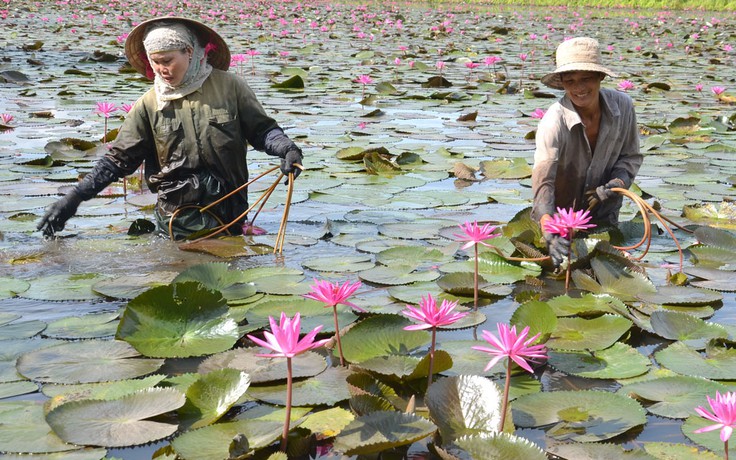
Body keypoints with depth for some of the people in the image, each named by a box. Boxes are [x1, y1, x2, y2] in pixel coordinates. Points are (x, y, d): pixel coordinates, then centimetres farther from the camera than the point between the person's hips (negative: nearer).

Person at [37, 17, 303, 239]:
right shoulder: (149, 104, 0)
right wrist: (74, 198, -5)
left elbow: (261, 129, 3)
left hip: (227, 216, 0)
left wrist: (286, 147, -18)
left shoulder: (228, 87, -2)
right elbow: (119, 159, 1)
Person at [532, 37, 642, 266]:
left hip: (605, 215, 4)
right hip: (561, 215, -3)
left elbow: (631, 157, 0)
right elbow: (542, 183, -37)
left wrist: (616, 185, -21)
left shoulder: (622, 106, -15)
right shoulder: (554, 123, -29)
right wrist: (550, 234, -51)